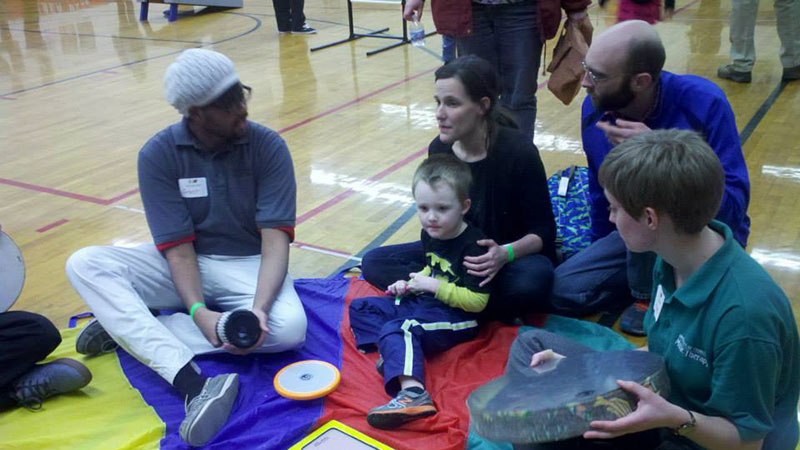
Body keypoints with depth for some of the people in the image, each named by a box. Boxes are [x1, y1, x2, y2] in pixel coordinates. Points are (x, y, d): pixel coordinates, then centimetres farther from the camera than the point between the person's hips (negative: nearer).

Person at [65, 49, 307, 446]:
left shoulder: (268, 147, -14)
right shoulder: (158, 155, -11)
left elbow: (275, 242, -19)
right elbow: (179, 249, -14)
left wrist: (259, 307, -36)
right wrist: (198, 312, -32)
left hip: (248, 265, -1)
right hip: (184, 268, 1)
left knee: (288, 327, -31)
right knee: (85, 264, -22)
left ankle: (130, 327, -20)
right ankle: (194, 384, -37)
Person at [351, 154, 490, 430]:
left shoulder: (473, 246, -21)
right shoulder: (429, 234, 4)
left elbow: (477, 301, -23)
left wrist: (433, 286, -21)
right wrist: (410, 284, 3)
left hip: (456, 319, -10)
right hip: (423, 304, 10)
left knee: (397, 329, -33)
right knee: (360, 307, 9)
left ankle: (412, 392, -50)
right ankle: (397, 352, -15)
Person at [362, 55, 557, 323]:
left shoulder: (518, 152, -21)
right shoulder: (439, 149, -7)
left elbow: (543, 230, -15)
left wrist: (506, 254, -35)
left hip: (514, 257, -5)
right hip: (455, 252, 6)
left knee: (532, 282, -40)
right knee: (374, 262, -12)